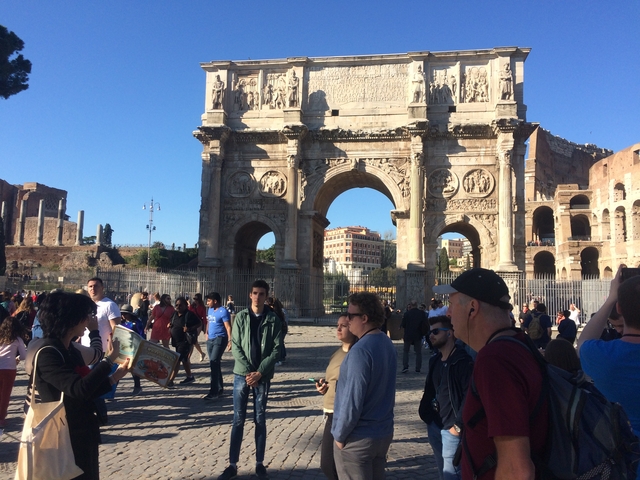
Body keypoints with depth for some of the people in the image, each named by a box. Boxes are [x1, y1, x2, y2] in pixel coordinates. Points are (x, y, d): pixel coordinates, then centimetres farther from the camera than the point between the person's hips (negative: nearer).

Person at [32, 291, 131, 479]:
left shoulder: (72, 350, 8)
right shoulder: (47, 354, -21)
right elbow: (79, 390, -33)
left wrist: (117, 375, -2)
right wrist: (110, 358, -25)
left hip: (84, 436, 9)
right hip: (65, 440, -9)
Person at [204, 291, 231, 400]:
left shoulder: (223, 311, -13)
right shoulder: (210, 310, 12)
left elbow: (228, 327, -17)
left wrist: (230, 341, -23)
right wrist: (207, 333, 17)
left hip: (220, 339, -9)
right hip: (210, 340, 9)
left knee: (214, 363, -15)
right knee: (215, 364, 13)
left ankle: (214, 391, -12)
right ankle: (220, 388, 25)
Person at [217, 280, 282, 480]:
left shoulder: (273, 320, -2)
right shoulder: (241, 317, 1)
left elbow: (277, 349, -5)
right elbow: (235, 346, -2)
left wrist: (260, 372, -13)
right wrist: (248, 371, -11)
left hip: (263, 376, 0)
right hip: (242, 374, 1)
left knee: (260, 420, 9)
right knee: (238, 420, 6)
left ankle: (259, 464, 21)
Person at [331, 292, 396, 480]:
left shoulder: (361, 350, -25)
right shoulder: (387, 343, 2)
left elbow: (353, 400, -25)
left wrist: (340, 435, -12)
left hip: (358, 437, -8)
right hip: (383, 431, 8)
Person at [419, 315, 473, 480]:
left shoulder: (463, 361, -13)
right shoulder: (435, 360, 12)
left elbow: (469, 395, -18)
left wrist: (458, 424, -17)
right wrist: (426, 415, 8)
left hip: (450, 428, -8)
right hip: (434, 425, 8)